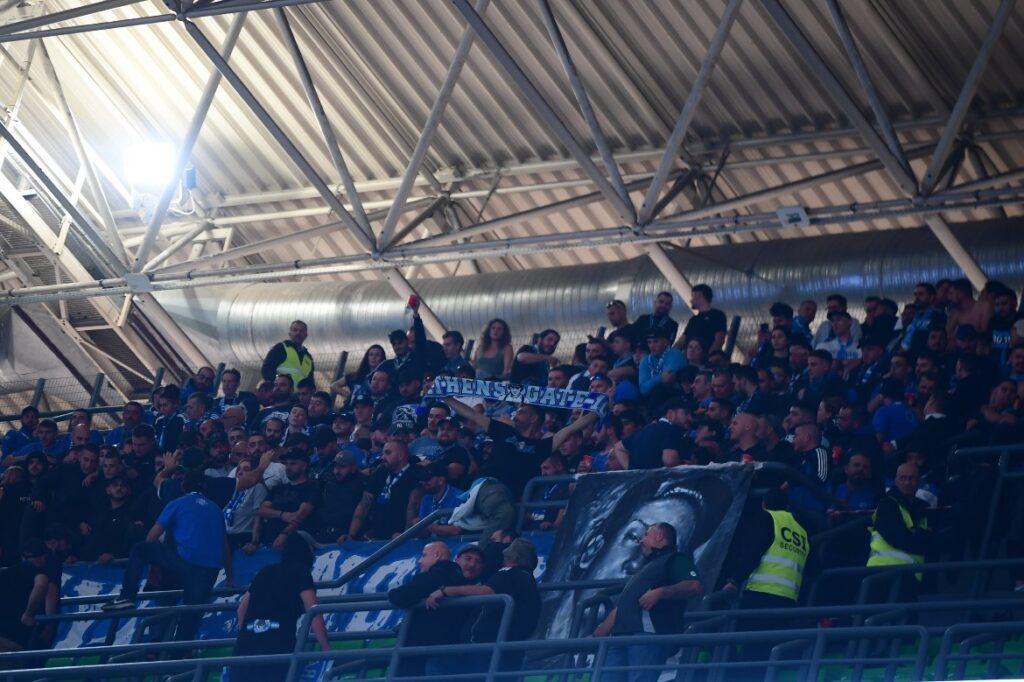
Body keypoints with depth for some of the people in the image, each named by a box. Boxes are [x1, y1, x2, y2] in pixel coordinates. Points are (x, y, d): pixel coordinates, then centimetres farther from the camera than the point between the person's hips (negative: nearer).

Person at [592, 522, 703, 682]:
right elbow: (620, 609, 34)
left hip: (649, 633, -9)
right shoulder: (646, 569, 38)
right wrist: (595, 637, 25)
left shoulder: (675, 560, 11)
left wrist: (660, 593, -19)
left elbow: (695, 586, -10)